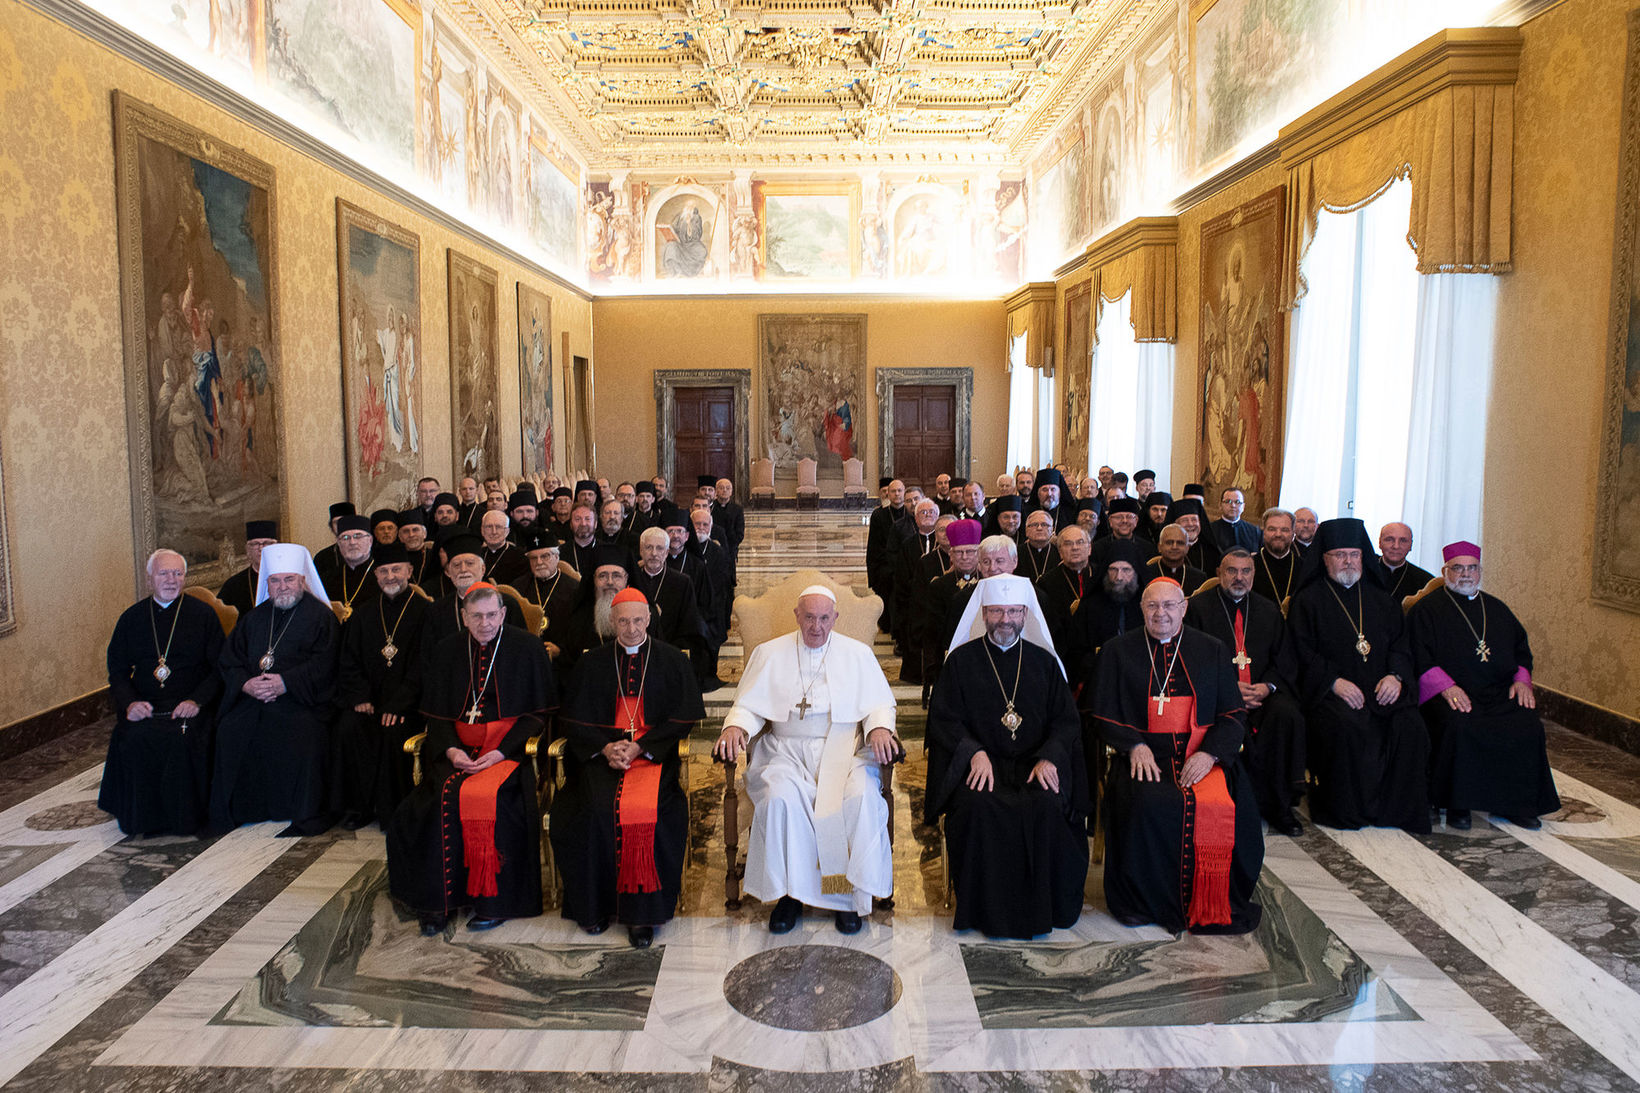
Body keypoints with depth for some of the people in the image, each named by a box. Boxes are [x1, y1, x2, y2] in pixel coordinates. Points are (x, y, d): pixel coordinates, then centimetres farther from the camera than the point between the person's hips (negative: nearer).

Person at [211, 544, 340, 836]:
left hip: (302, 703, -5)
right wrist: (246, 684, -6)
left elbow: (324, 664, -8)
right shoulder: (255, 617, 20)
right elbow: (230, 659, 15)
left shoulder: (319, 615, 3)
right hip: (252, 701, 5)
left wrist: (286, 683, -18)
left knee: (302, 735, -30)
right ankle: (234, 811, -1)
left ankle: (308, 814, -17)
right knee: (229, 732, -18)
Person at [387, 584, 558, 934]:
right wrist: (450, 749, -7)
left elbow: (539, 712, -1)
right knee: (444, 796, -26)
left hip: (510, 747, -3)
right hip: (458, 750, 3)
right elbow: (435, 714, 13)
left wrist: (501, 751, -12)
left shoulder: (526, 649, 1)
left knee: (487, 797, -30)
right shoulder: (447, 652, 11)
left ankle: (493, 900, -17)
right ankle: (439, 899, -12)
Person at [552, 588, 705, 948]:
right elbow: (576, 720, 10)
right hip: (601, 753, 2)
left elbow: (682, 719, 2)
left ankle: (642, 912, -19)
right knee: (594, 808, -27)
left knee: (647, 810, -30)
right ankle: (594, 905, -9)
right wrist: (605, 748, -9)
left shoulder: (672, 661, 8)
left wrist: (639, 747, -10)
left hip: (655, 753, -2)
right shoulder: (592, 663, 14)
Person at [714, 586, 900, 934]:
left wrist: (880, 728, -14)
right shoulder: (769, 654, 12)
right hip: (786, 750, 0)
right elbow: (749, 704, 9)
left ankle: (850, 893, -14)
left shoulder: (858, 654, 11)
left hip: (843, 749, 0)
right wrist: (735, 726, -14)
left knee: (862, 797, -30)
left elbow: (879, 703, 9)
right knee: (780, 798, -31)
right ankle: (789, 893, -16)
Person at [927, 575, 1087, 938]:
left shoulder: (1044, 662, 14)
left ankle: (1041, 908, -12)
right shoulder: (961, 660, 9)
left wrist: (1048, 758, -9)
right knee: (977, 806, -32)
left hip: (1035, 763, 1)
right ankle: (984, 911, -16)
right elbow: (943, 719, 3)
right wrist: (975, 752, -15)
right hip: (979, 763, -1)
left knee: (1047, 806, -30)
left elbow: (1067, 720, 10)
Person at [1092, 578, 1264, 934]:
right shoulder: (1117, 652, 11)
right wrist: (1135, 746, -10)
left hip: (1202, 753, 1)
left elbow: (1234, 713, 9)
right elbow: (1103, 714, 8)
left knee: (1219, 804, -29)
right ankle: (1147, 903, -12)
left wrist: (1209, 753, -9)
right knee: (1148, 803, -32)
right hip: (1143, 753, -1)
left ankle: (1214, 906, -9)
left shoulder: (1213, 650, 14)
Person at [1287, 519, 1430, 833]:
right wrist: (1335, 681, -16)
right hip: (1328, 690, -4)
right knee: (1346, 727, -33)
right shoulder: (1308, 600, 6)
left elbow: (1400, 642, 16)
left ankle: (1400, 809, -8)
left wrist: (1395, 675, -5)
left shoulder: (1380, 599, 21)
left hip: (1382, 689, 4)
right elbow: (1303, 653, -3)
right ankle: (1343, 808, -17)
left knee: (1410, 726, -23)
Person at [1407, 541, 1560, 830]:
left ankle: (1515, 803, -9)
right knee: (1458, 726, -34)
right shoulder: (1426, 609, 7)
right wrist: (1446, 686, -19)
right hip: (1449, 694, -5)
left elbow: (1523, 651, 26)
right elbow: (1420, 659, -4)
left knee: (1528, 725, -23)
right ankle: (1457, 806, -19)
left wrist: (1521, 679, 5)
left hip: (1501, 693, 5)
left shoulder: (1496, 609, 23)